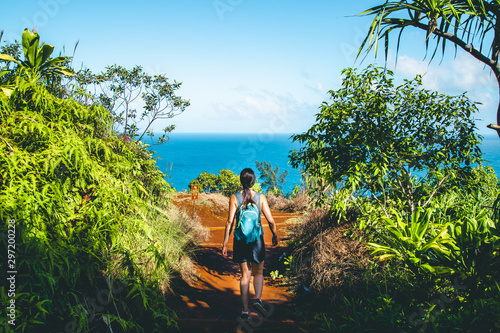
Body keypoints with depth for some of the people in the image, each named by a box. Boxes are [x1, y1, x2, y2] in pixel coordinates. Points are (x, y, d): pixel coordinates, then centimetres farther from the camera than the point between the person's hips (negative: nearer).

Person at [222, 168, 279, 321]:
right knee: (258, 273, 18)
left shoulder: (234, 198, -6)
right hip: (257, 240, 0)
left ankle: (245, 311, 11)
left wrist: (225, 243, -4)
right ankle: (258, 299, -4)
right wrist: (275, 236, 12)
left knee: (245, 275, 10)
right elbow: (271, 221, -5)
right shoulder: (261, 197, -5)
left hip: (240, 240, 1)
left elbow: (230, 222, -10)